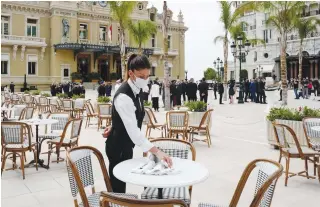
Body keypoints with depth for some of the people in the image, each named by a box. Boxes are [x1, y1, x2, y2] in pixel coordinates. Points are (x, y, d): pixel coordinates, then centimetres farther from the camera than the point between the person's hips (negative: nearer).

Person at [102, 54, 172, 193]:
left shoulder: (137, 90, -2)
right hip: (118, 146, -8)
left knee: (122, 182, 19)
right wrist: (157, 152, -42)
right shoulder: (123, 96, -30)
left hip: (127, 144, 8)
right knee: (117, 185, 4)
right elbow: (133, 130, -36)